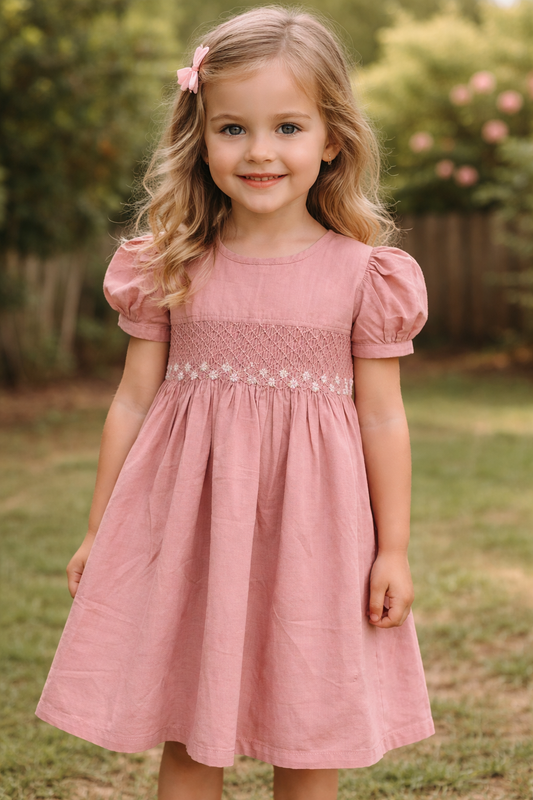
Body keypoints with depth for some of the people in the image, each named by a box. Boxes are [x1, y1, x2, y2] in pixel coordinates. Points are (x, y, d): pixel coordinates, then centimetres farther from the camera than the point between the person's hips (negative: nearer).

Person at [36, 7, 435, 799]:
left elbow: (382, 417, 1)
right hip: (189, 523, 1)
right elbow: (134, 400, 7)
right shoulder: (172, 266, 1)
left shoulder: (363, 273, -3)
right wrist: (98, 530, 9)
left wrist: (393, 549, 0)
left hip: (309, 529, -1)